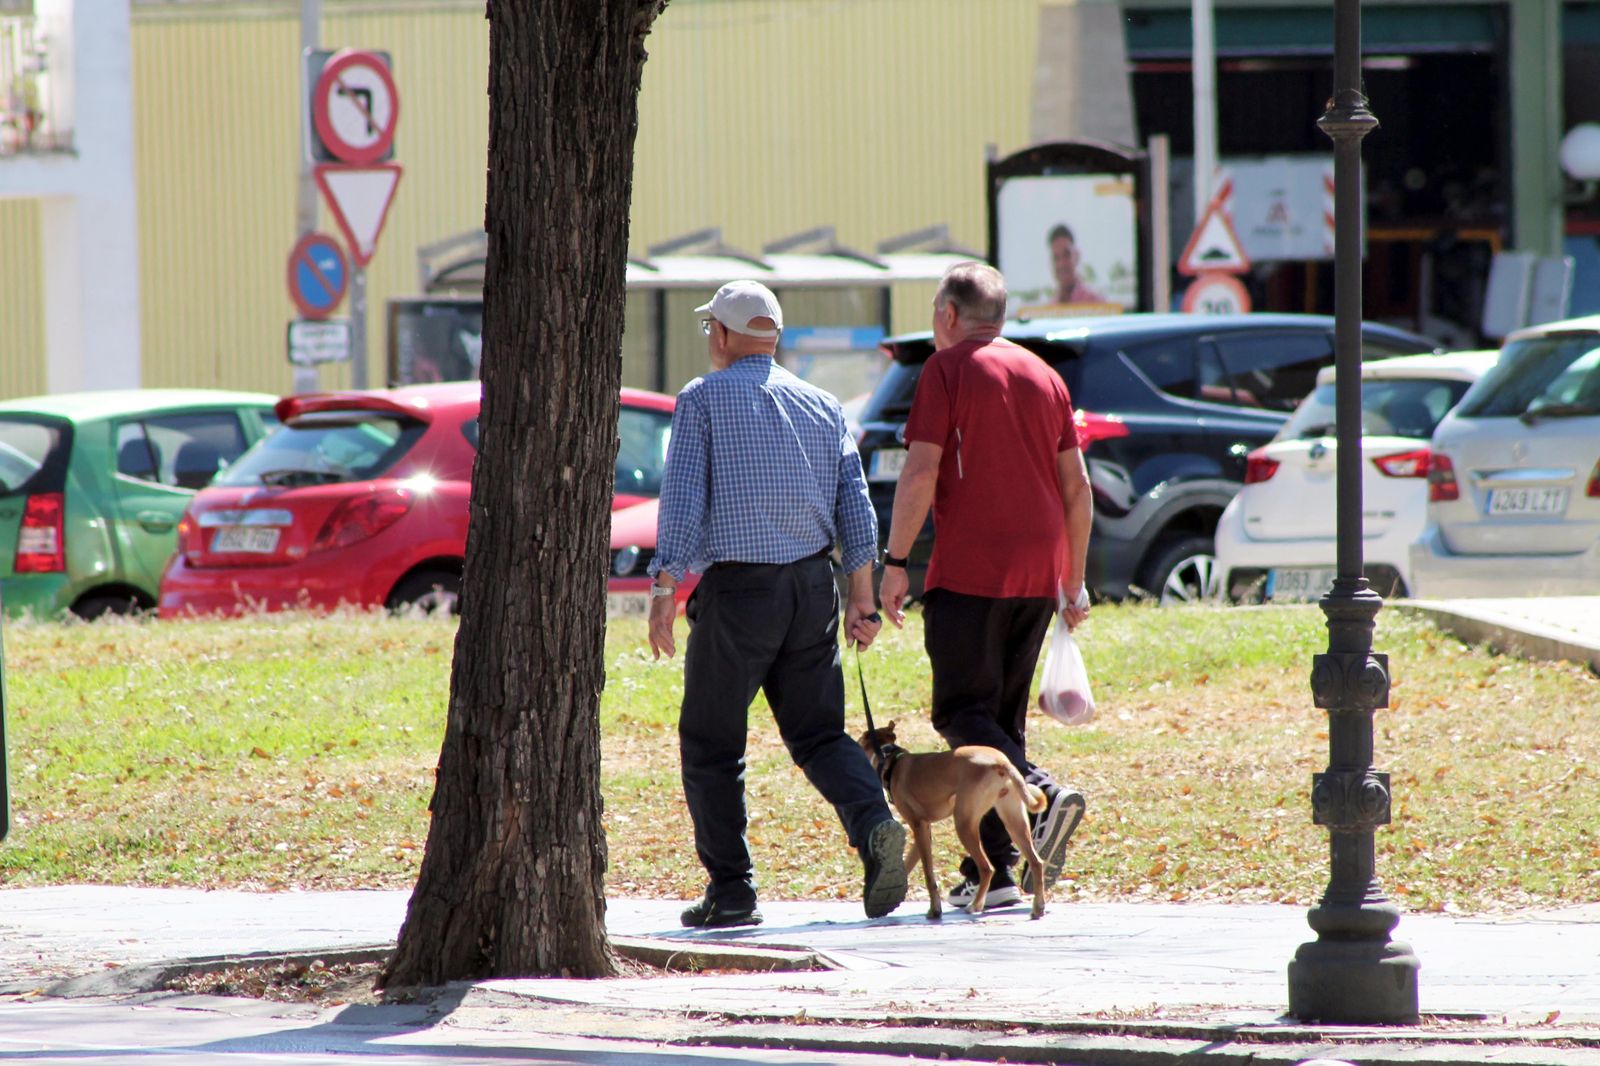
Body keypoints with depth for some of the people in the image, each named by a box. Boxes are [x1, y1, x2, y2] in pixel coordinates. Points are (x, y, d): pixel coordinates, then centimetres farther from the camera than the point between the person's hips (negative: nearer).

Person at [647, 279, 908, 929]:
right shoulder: (823, 407, 12)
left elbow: (682, 499, -10)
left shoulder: (703, 400, -2)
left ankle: (731, 889, 4)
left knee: (711, 746, 7)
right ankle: (875, 826, -16)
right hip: (812, 584, 4)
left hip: (737, 589, -4)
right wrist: (862, 601, 11)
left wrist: (664, 589, -9)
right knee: (818, 732, 10)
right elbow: (856, 509, 8)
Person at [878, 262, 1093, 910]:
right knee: (1004, 717, 11)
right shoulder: (1042, 375, 15)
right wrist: (1074, 580, 20)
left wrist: (895, 561, -7)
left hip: (969, 573, -6)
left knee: (962, 713, -2)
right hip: (1038, 577, 6)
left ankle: (1043, 795, -26)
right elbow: (1076, 485, 15)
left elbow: (920, 472, -11)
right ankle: (992, 872, 6)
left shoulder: (948, 369, -3)